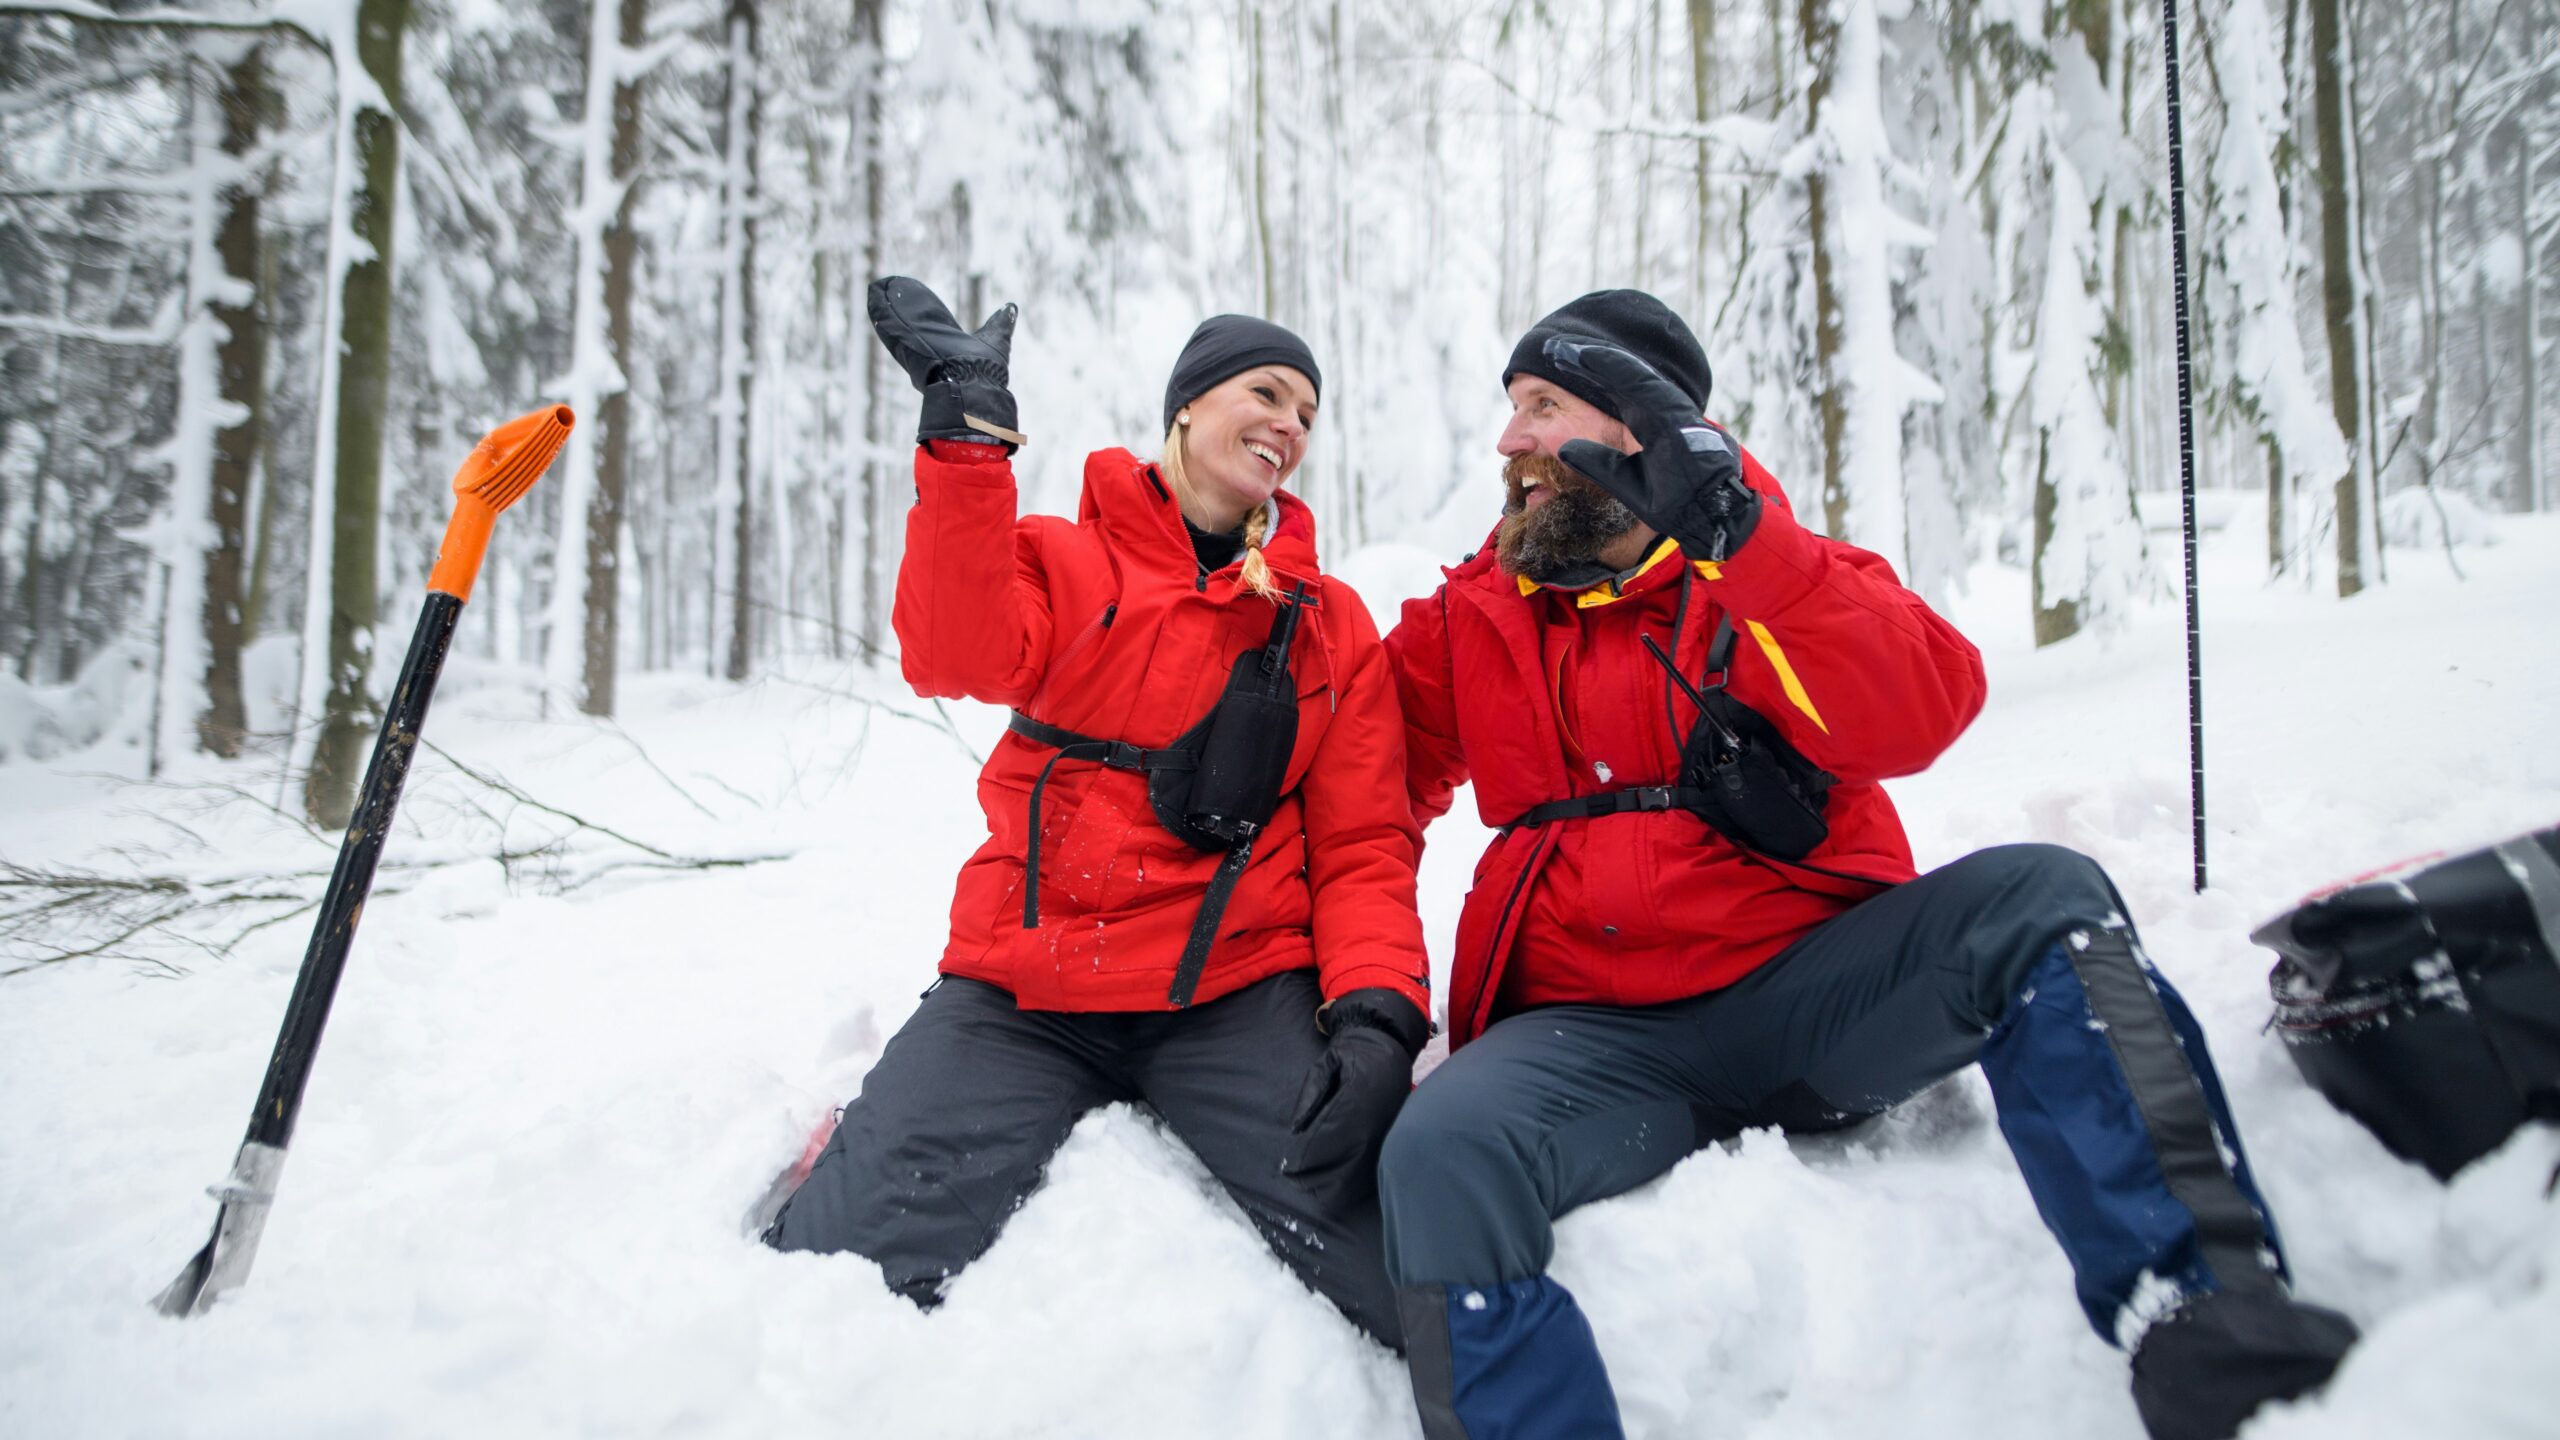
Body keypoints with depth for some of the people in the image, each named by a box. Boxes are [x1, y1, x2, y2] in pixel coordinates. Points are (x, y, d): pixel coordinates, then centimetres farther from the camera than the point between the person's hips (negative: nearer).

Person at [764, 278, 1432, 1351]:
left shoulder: (1332, 626, 14)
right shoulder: (1062, 558, 10)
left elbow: (1363, 847, 8)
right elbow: (960, 656, -13)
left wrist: (1376, 1010, -10)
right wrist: (968, 436, -19)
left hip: (1235, 996, 1)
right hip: (1022, 995, 0)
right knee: (855, 1252, -20)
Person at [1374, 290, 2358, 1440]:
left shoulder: (1776, 574, 7)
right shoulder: (1472, 621, 14)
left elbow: (1918, 716, -13)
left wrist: (1732, 532, -22)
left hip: (1811, 988, 0)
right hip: (1598, 1033, 1)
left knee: (2039, 897, -26)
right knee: (1440, 1153, -31)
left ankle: (2215, 1339, -31)